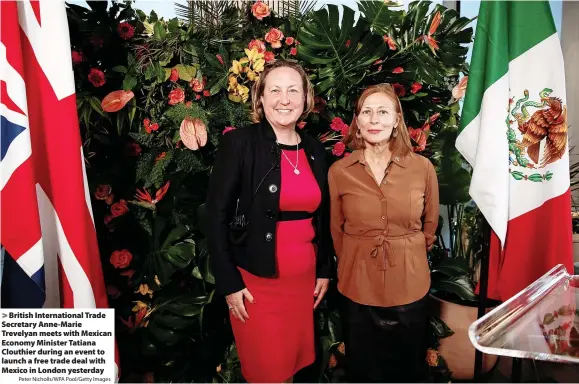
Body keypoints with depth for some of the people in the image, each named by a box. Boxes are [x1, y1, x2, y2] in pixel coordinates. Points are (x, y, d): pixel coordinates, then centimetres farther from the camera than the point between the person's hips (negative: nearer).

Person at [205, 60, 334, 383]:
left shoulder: (315, 150, 4)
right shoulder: (239, 143, -11)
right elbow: (217, 216, -12)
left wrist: (325, 270, 11)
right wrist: (229, 282, -13)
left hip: (303, 277, 5)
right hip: (256, 279, -4)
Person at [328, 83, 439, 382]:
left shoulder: (422, 167, -6)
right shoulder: (339, 171, -7)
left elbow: (430, 224, 8)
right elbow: (336, 230, 5)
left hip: (410, 286, 1)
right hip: (359, 287, 0)